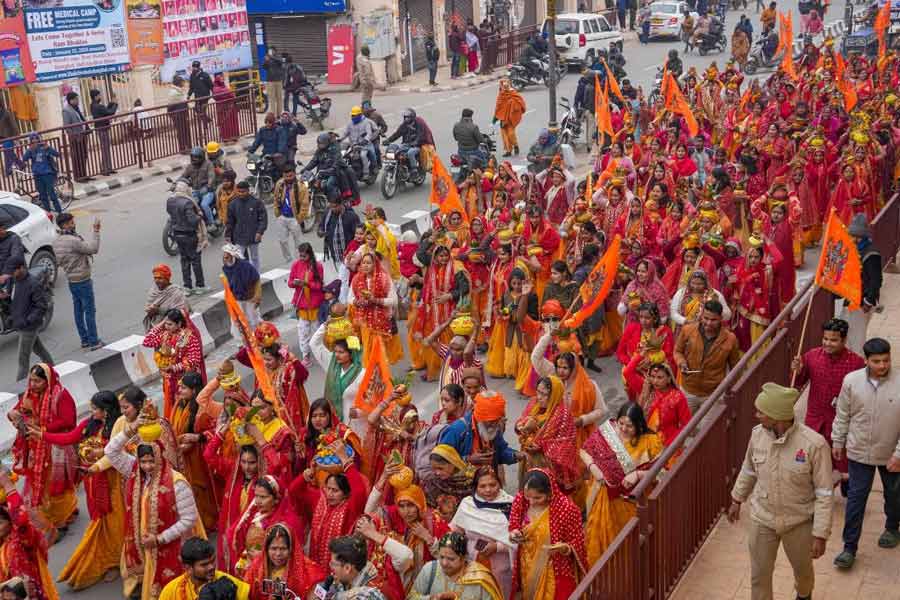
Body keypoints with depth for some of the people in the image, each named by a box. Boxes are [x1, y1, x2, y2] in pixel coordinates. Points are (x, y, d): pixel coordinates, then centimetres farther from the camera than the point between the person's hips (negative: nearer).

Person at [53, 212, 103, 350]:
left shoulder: (56, 242, 4)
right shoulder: (73, 241, -23)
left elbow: (59, 261, 12)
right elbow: (93, 249, -22)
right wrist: (96, 231, -20)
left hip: (71, 280, 9)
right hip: (83, 280, -8)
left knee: (78, 311, 15)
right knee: (90, 311, -1)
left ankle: (84, 339, 23)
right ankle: (94, 342, 3)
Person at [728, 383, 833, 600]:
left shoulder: (814, 444, -27)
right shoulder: (757, 434, -13)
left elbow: (824, 493, -18)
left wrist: (821, 534, -16)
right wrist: (737, 500, 18)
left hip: (799, 522, -2)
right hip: (761, 519, 2)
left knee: (803, 569, 24)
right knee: (759, 575, 11)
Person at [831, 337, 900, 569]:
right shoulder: (851, 381, -13)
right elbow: (842, 414, 1)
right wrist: (837, 441, 7)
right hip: (859, 452, 1)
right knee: (855, 499, 4)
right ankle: (849, 548, 12)